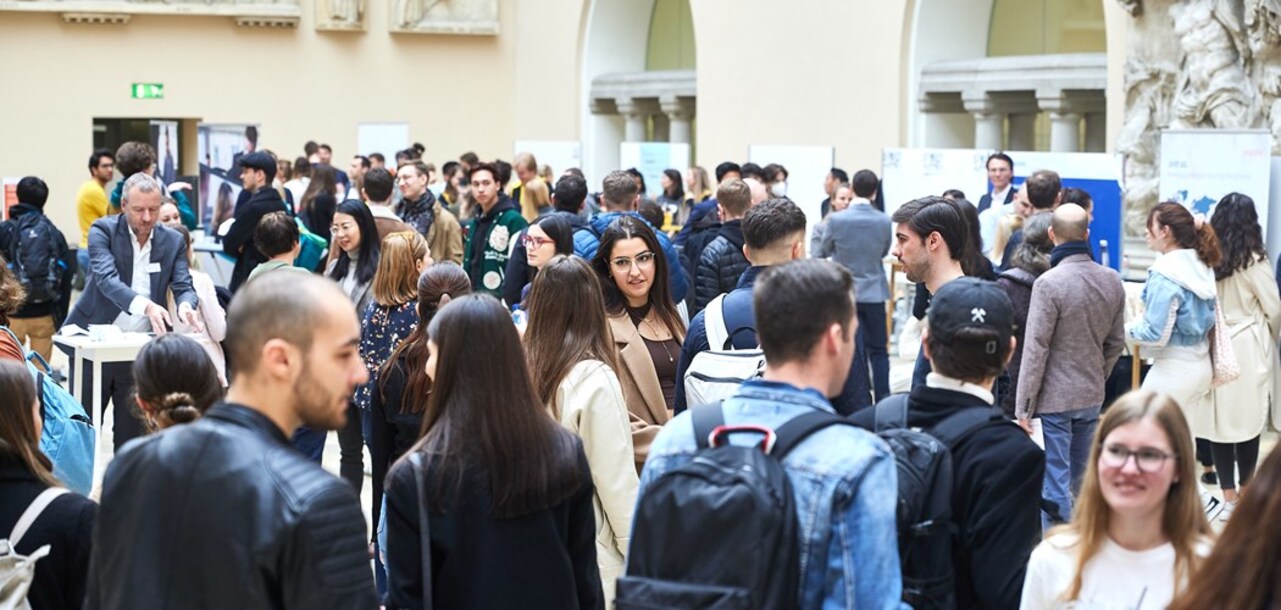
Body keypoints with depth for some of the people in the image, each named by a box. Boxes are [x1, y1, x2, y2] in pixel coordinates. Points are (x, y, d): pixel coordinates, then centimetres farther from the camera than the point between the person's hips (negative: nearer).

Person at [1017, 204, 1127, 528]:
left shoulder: (1049, 283, -18)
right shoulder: (1112, 281, 2)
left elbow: (1036, 349, -17)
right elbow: (1116, 342, 11)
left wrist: (1024, 406, -12)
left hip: (1055, 398, -6)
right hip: (1092, 397, 6)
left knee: (1056, 482, -2)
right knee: (1080, 477, 16)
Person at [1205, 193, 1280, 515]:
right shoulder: (1254, 262, -11)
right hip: (1247, 349, -2)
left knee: (1219, 419, 5)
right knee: (1249, 421, 11)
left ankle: (1229, 497, 8)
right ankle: (1245, 490, 22)